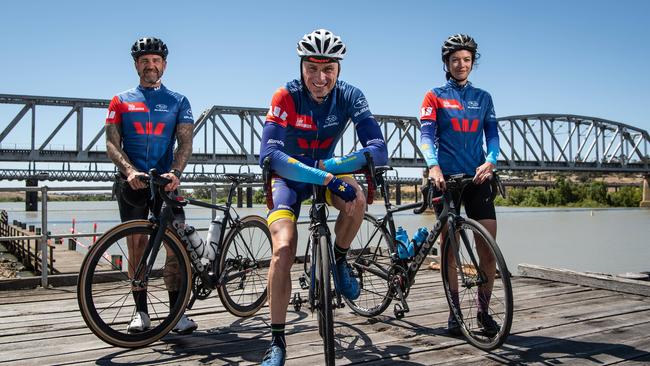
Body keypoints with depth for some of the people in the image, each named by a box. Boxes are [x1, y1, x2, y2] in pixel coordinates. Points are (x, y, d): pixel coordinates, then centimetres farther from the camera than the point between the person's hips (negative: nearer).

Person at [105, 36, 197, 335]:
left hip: (166, 181, 0)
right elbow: (112, 143, 2)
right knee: (136, 245, 2)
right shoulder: (121, 101, 11)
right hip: (132, 183, 1)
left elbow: (185, 142, -1)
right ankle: (141, 311, 12)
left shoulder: (178, 101, 10)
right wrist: (130, 171, -17)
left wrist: (175, 172, -20)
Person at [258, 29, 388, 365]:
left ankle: (338, 259, -1)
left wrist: (328, 167, -35)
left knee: (357, 199, -31)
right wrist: (325, 178, -45)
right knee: (283, 250, -19)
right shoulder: (286, 97, -25)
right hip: (289, 176, -2)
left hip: (326, 168, 2)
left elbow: (379, 151, -27)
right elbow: (269, 154, -37)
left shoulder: (350, 96, -18)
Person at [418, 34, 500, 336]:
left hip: (477, 178, 3)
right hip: (446, 178, -2)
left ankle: (484, 310, 10)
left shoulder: (483, 98, 16)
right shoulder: (435, 96, 6)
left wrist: (489, 162, -14)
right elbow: (427, 135, -7)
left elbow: (492, 133, 7)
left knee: (488, 246, -5)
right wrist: (433, 166, -25)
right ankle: (454, 312, 13)